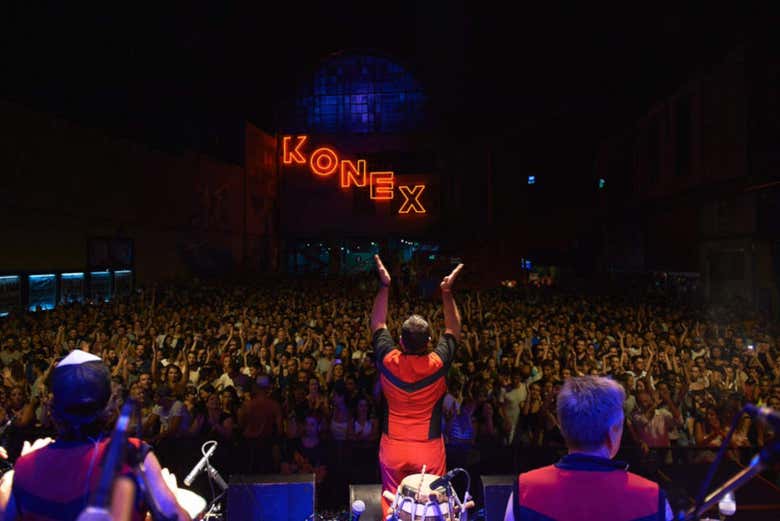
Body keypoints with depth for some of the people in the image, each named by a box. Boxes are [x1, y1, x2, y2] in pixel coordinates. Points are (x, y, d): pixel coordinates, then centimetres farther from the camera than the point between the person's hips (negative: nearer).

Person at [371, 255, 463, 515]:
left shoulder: (388, 361, -14)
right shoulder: (438, 364, -16)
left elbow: (377, 324, 3)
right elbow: (453, 330, 2)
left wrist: (384, 286, 3)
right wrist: (447, 292, 3)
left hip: (393, 449, 1)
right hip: (429, 450, -1)